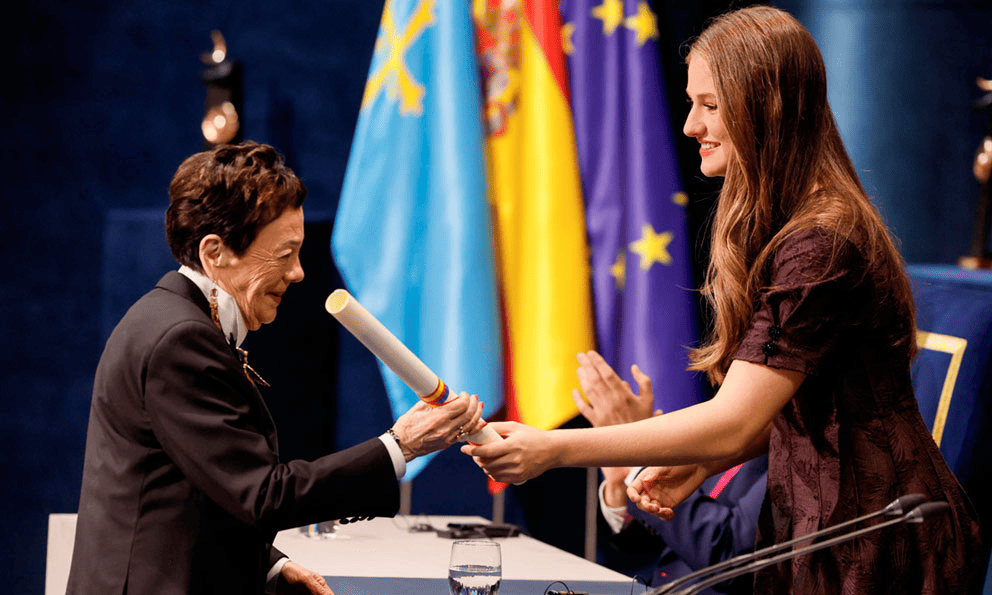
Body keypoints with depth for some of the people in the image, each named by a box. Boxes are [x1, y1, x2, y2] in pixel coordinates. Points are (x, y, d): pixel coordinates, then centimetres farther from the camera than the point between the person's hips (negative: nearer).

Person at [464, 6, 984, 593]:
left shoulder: (821, 245, -19)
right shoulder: (781, 227, 13)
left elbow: (734, 422, -23)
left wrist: (553, 449, -23)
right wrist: (698, 466, 0)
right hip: (822, 525, 9)